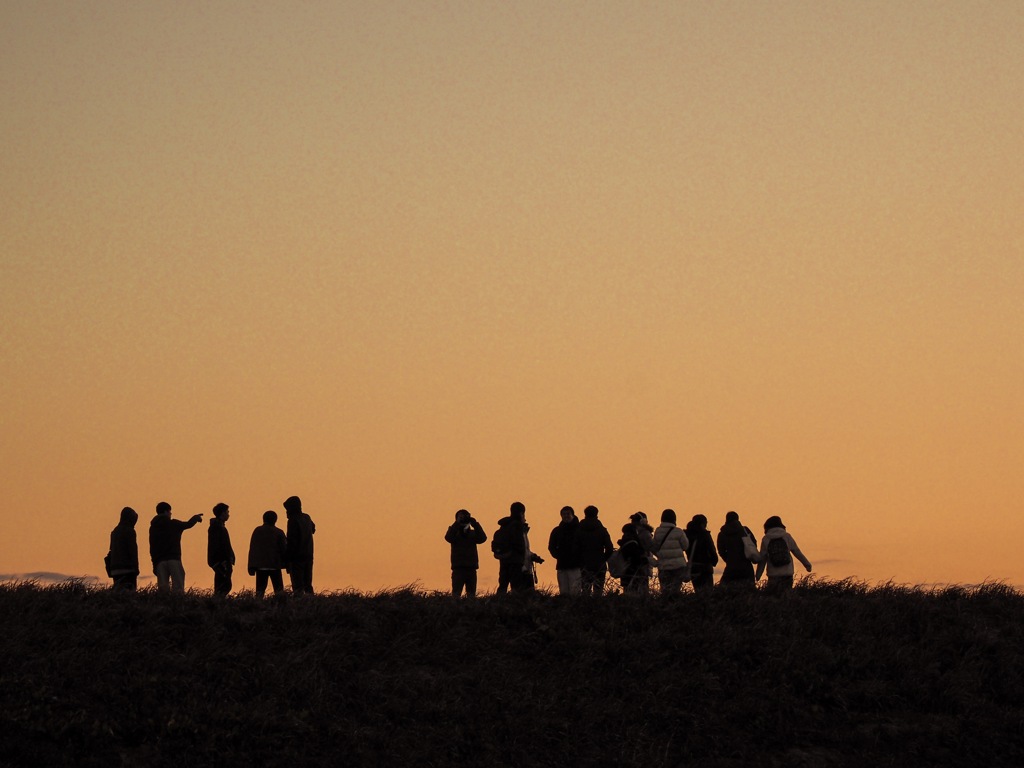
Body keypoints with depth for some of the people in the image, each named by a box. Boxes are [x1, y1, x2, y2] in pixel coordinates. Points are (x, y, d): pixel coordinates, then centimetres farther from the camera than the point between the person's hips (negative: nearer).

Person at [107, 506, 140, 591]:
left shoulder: (115, 532, 16)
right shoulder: (129, 531, -6)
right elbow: (132, 550, -11)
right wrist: (136, 568, -10)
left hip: (115, 569, 7)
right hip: (127, 568, -7)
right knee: (129, 591, -11)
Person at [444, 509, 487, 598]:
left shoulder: (472, 533, 13)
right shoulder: (454, 531, 7)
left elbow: (482, 538, -4)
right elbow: (448, 537, -14)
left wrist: (475, 525, -14)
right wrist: (457, 523, -19)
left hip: (471, 568, 3)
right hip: (458, 567, -3)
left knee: (471, 593, 2)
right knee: (456, 593, -11)